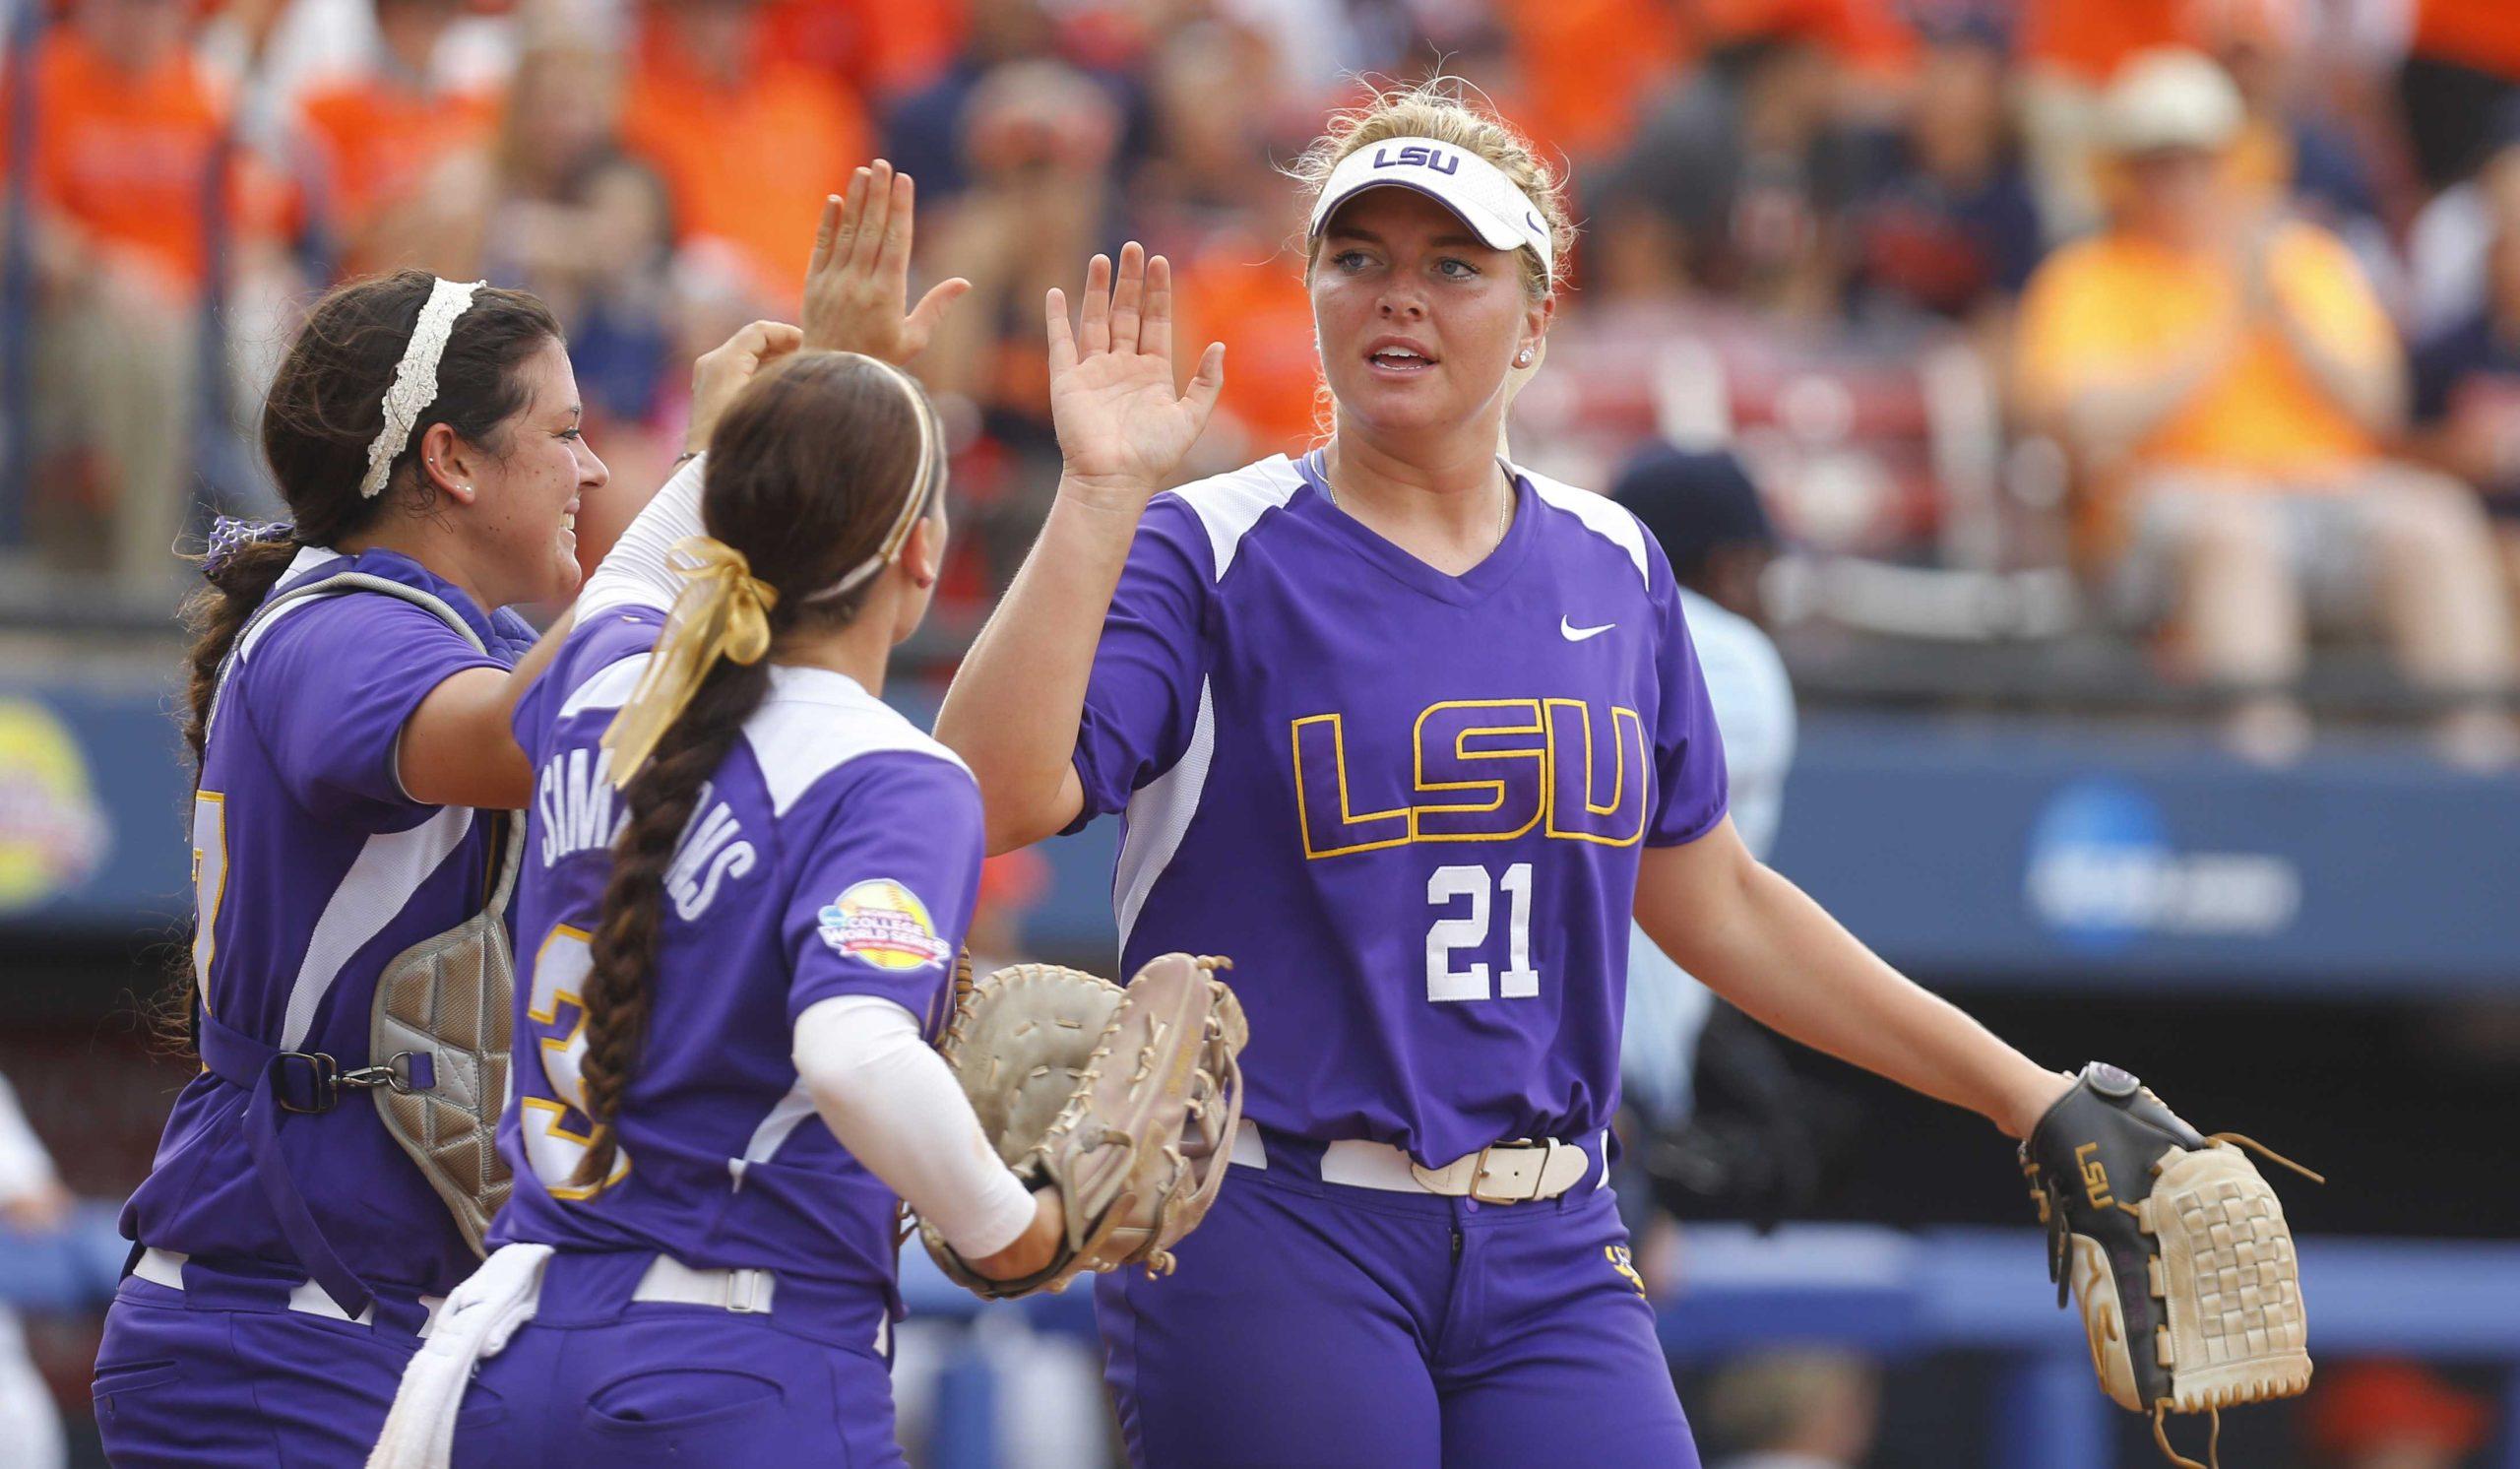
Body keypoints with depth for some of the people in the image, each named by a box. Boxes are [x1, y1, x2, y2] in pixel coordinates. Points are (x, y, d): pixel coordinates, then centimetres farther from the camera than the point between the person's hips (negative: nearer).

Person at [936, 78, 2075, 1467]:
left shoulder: (1612, 571, 12)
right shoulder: (1213, 555, -3)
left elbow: (1718, 906, 22)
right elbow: (995, 794, -19)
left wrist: (2017, 1089, 22)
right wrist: (1099, 494, -22)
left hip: (1549, 1254, 4)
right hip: (1266, 1247, -4)